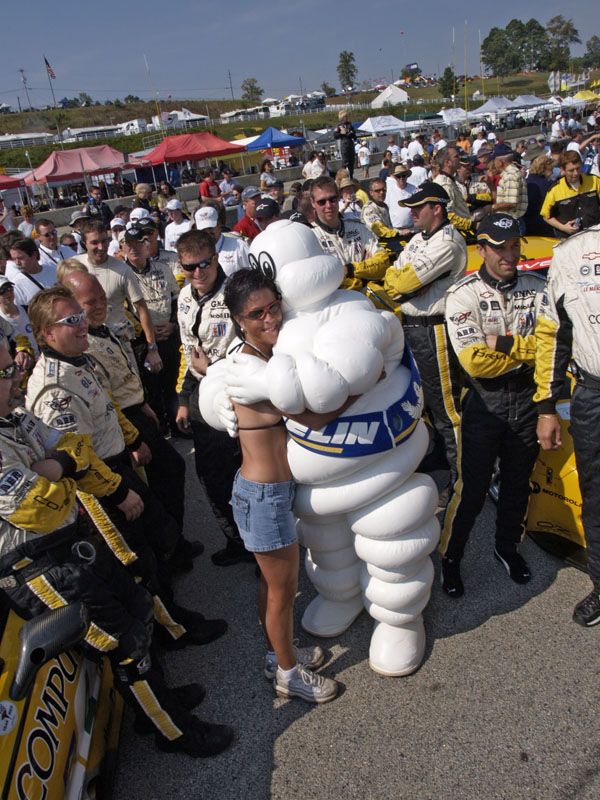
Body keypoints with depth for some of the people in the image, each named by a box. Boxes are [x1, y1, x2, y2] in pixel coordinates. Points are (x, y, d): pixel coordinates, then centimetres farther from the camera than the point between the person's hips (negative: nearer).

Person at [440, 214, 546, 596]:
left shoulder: (537, 288, 1)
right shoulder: (463, 295, -11)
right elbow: (475, 362, -20)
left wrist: (504, 344, -20)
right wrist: (529, 350, -14)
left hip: (528, 397, 4)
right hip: (485, 402, -4)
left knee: (519, 481, 18)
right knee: (472, 489, 3)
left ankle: (508, 546, 41)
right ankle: (450, 557, 24)